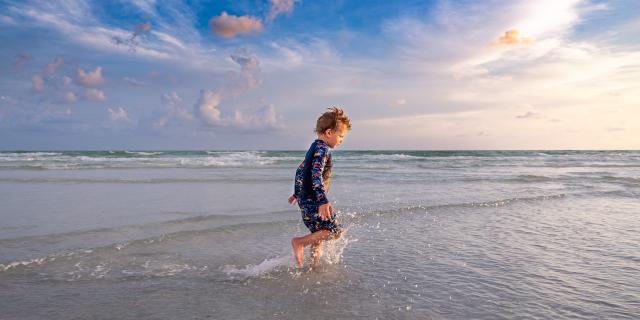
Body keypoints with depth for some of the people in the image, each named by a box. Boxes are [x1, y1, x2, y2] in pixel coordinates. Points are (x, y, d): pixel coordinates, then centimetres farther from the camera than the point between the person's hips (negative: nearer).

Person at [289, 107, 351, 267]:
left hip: (305, 199, 10)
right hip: (314, 201, -10)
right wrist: (323, 201, -36)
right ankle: (300, 242, -8)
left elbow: (300, 171, 25)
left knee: (319, 234, 17)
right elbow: (316, 174, -28)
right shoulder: (323, 149, -14)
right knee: (335, 231, -7)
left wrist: (297, 193, 33)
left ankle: (315, 264, 23)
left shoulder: (314, 147, 18)